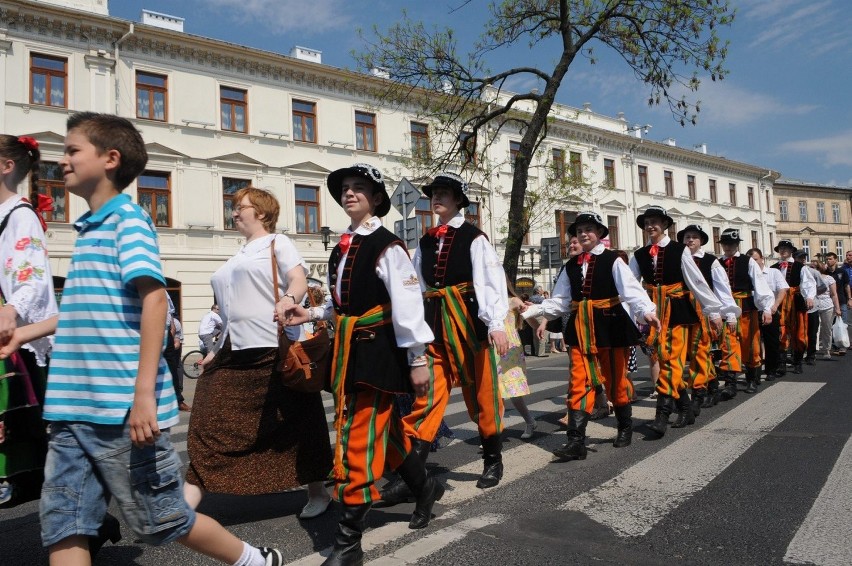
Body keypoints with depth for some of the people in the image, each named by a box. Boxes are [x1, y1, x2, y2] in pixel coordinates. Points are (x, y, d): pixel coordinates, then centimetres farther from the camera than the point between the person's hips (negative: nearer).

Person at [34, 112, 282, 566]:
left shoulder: (127, 218, -9)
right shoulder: (88, 227, 15)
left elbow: (154, 299, -21)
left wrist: (144, 393, -27)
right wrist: (23, 333, 35)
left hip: (121, 409, -8)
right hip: (72, 409, 8)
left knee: (162, 521, 5)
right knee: (61, 526, 8)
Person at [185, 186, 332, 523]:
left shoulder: (277, 243, 2)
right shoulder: (239, 257, 24)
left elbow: (299, 281, -15)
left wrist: (289, 299, -37)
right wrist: (217, 349, 22)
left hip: (273, 351, -8)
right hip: (234, 356, 8)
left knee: (295, 426, 3)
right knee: (209, 428, 0)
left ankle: (317, 492, 19)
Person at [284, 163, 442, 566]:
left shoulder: (387, 245, -12)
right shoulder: (342, 246, 12)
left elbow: (407, 304, -16)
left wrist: (417, 359, -16)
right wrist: (311, 314, 8)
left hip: (377, 350, -8)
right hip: (349, 349, 8)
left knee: (357, 440, -5)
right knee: (384, 430, 19)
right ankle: (424, 487, 43)